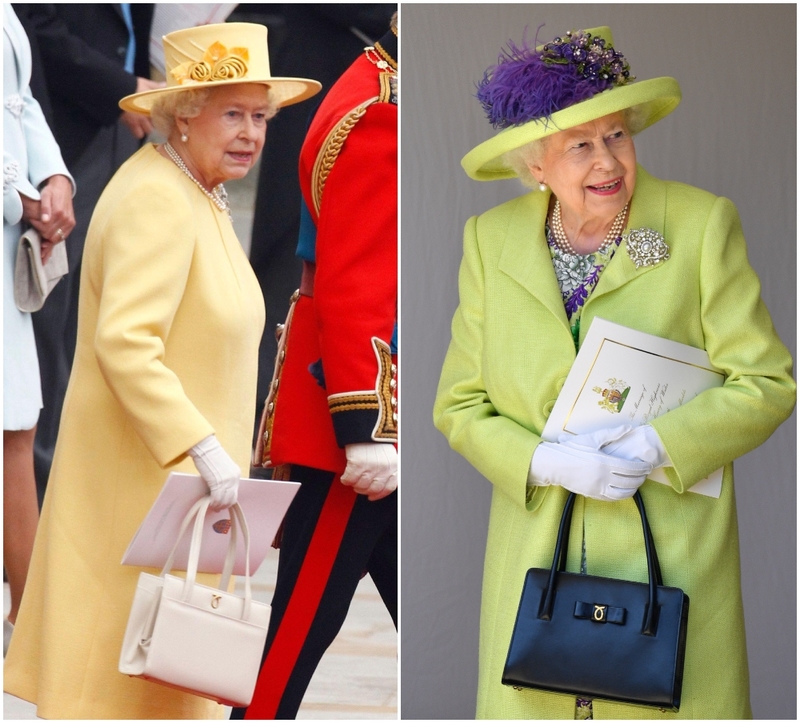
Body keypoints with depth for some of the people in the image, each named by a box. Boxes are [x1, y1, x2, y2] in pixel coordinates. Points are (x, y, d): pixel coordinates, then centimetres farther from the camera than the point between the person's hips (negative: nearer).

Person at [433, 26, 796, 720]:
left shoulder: (703, 225, -3)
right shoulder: (491, 240, 5)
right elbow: (460, 404, 6)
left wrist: (659, 444, -17)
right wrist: (545, 463, -12)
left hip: (671, 554, -2)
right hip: (535, 554, 2)